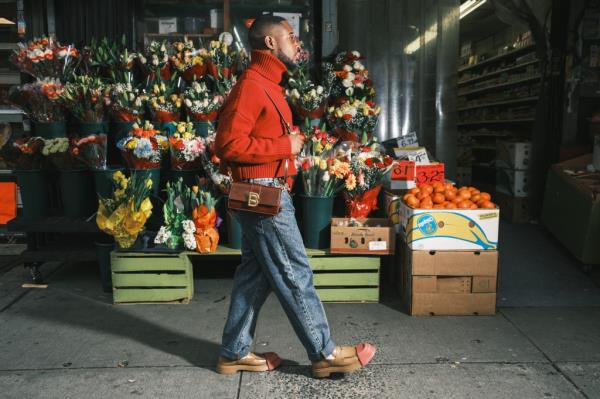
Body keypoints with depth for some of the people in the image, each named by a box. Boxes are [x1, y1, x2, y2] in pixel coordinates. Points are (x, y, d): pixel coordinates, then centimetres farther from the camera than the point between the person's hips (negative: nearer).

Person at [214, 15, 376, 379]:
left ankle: (235, 353, 23)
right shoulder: (252, 83, -14)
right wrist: (286, 146, -17)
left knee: (255, 273, 13)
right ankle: (324, 354, 12)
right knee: (295, 275, -1)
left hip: (268, 193, 10)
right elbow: (229, 143, -23)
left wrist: (288, 141, 5)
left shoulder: (267, 83, 18)